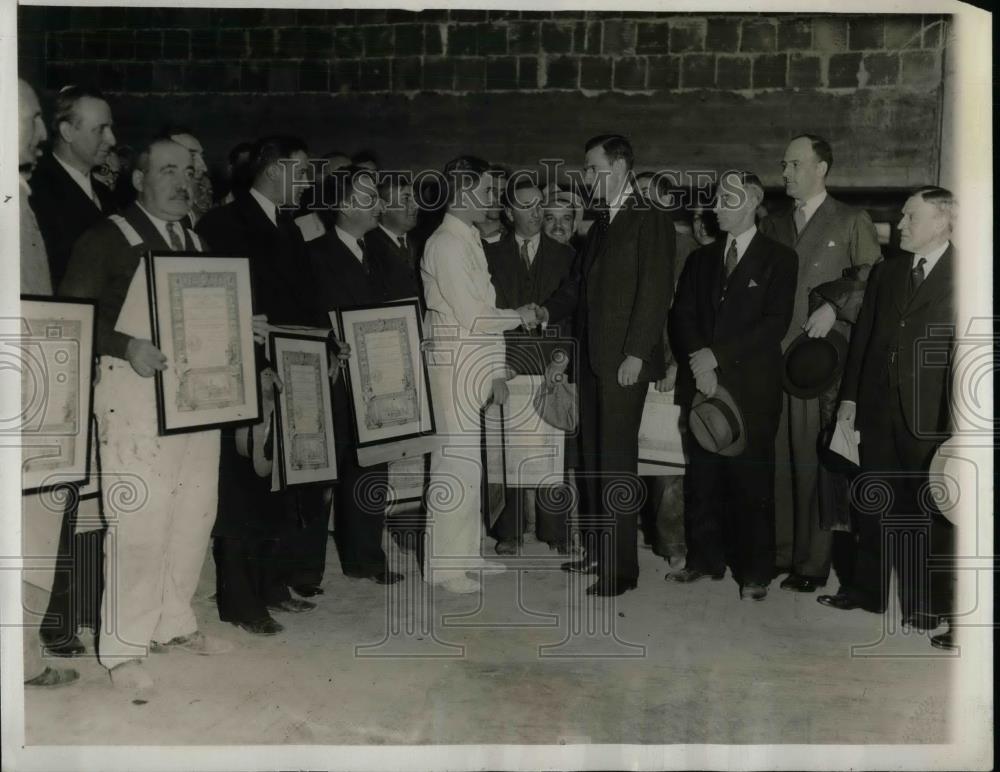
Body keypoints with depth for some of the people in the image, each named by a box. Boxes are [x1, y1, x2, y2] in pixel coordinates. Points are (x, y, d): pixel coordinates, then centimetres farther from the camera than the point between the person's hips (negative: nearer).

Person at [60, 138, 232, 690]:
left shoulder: (197, 244, 17)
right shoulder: (109, 237, -3)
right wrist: (126, 346, -20)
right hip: (137, 393, -6)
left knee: (194, 515, 10)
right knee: (139, 521, -6)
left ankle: (174, 624, 26)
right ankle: (122, 648, 7)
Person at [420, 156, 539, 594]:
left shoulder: (470, 241, 15)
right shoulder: (446, 245, -13)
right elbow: (473, 317, -16)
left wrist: (497, 370, 12)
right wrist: (519, 316, -2)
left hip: (476, 367, 9)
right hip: (455, 365, -9)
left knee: (463, 463, 14)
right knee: (457, 463, -5)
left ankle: (461, 554, 24)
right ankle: (445, 566, 5)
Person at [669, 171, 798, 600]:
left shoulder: (779, 259, 3)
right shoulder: (701, 259, 17)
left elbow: (775, 323, -8)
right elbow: (682, 315, 9)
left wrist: (716, 355, -13)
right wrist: (698, 362, -9)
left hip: (752, 388, -4)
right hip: (703, 383, 4)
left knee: (751, 480, 0)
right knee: (703, 478, 6)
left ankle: (754, 571, 9)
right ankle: (705, 558, 19)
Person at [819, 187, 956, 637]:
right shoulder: (886, 272, 12)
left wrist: (954, 421, -13)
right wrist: (849, 395, 8)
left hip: (929, 414, -5)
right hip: (879, 408, 5)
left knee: (928, 512, 5)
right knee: (876, 504, 12)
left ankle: (927, 604, 17)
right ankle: (866, 589, 23)